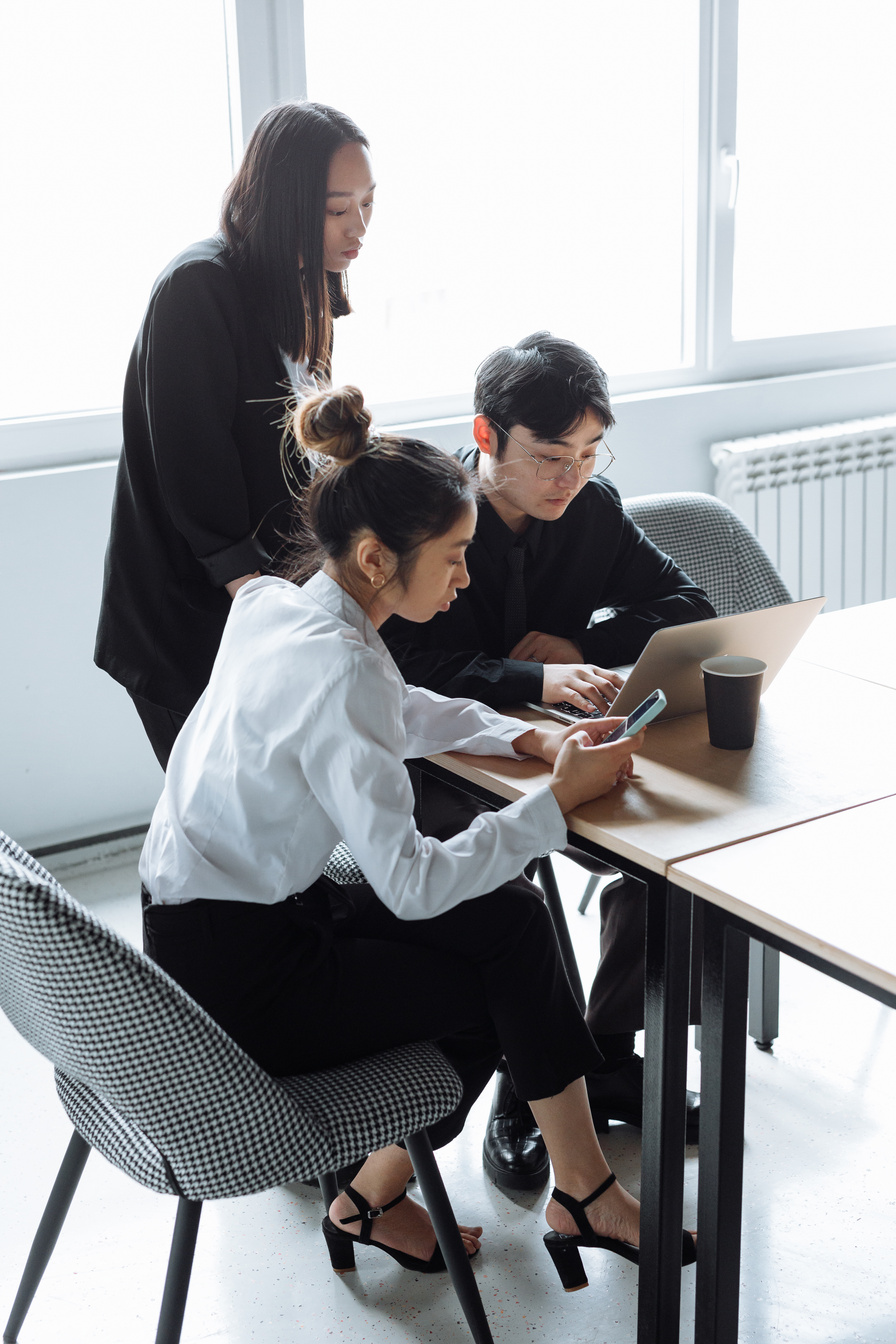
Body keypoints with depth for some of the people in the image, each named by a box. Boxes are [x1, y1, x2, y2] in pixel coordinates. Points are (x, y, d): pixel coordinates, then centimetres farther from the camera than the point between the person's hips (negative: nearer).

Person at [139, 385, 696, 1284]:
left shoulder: (274, 603, 1)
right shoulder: (336, 669, -27)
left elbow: (403, 711, 18)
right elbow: (412, 883, -26)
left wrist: (533, 739, 5)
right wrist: (558, 802, -16)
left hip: (197, 930, 8)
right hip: (237, 984, -8)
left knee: (508, 923, 4)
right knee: (500, 987, 5)